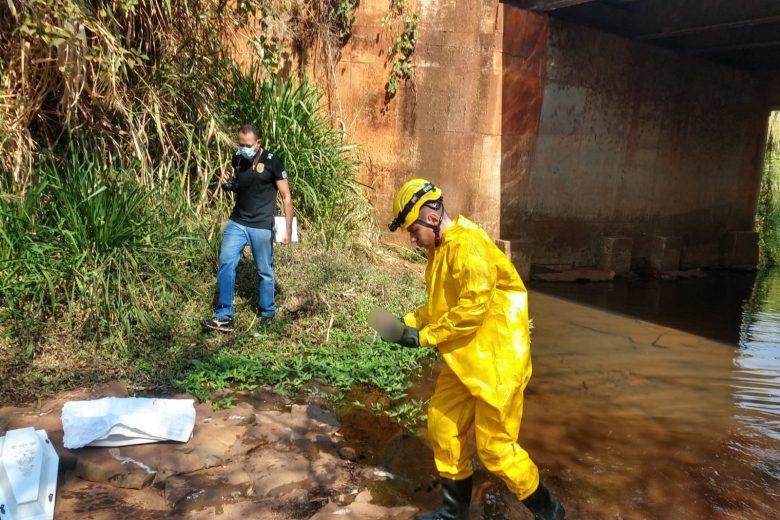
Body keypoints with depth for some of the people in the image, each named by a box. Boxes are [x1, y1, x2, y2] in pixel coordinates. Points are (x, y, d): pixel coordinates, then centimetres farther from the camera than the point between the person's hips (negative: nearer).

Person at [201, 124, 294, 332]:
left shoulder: (272, 161, -12)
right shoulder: (237, 158, 3)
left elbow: (286, 197, -9)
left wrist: (288, 229, -11)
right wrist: (227, 184, -4)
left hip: (262, 227, -4)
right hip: (236, 222, 4)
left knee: (264, 271, 6)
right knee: (226, 263, -6)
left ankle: (267, 313, 24)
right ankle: (224, 316, -1)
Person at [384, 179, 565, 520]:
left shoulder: (468, 246, -21)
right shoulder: (440, 250, 10)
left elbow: (473, 307, -27)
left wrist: (425, 336, -18)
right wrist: (409, 322, 2)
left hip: (496, 362, -10)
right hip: (463, 361, 10)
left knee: (494, 447, -1)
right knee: (442, 428, 14)